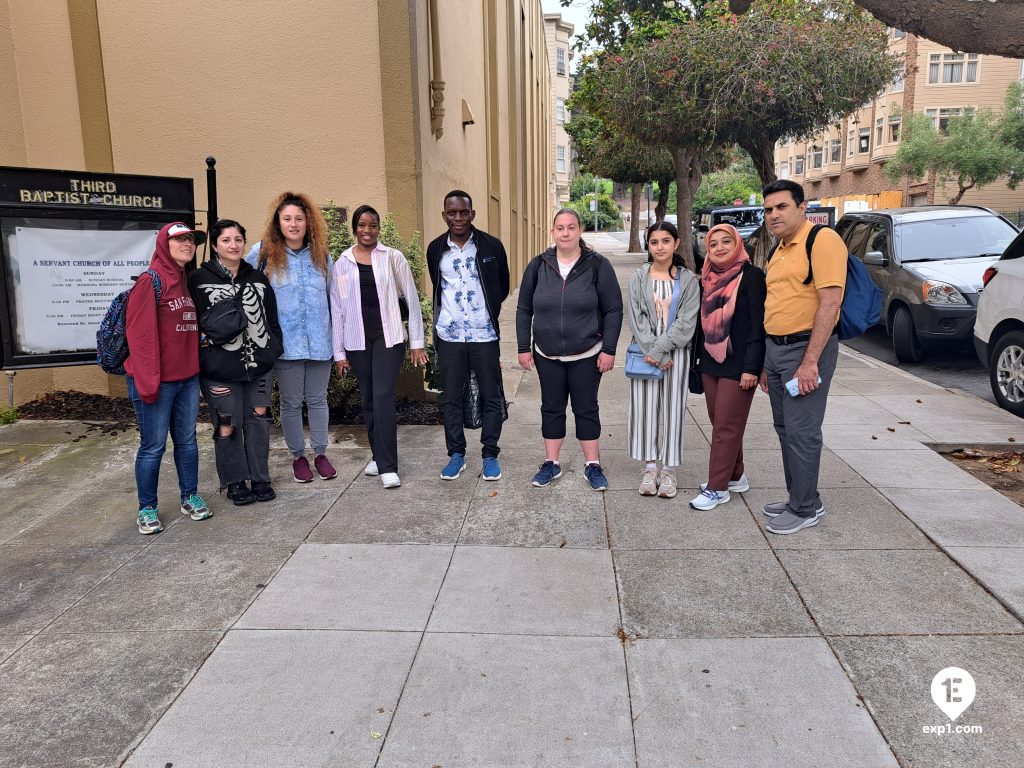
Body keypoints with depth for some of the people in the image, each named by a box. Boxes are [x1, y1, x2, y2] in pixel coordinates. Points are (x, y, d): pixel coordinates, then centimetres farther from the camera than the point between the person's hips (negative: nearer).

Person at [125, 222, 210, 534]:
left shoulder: (189, 282, 12)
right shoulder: (151, 280, -11)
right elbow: (139, 334, -16)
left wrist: (197, 368, 12)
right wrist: (147, 382, -19)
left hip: (188, 378, 7)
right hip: (157, 381, -7)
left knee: (187, 440, 14)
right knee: (153, 446, 3)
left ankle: (190, 497, 27)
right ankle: (147, 509, 16)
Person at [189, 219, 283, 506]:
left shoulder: (258, 278, 11)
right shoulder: (199, 280, -2)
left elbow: (272, 319, 14)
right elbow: (194, 325, -4)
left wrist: (273, 352, 7)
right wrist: (204, 364, -9)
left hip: (257, 365, 4)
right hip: (221, 369, -3)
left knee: (258, 420, 8)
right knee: (228, 426, 2)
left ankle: (260, 479, 21)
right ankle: (235, 482, 18)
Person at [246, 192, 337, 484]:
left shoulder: (322, 256, 6)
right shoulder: (263, 253, -3)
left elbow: (332, 297, 14)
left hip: (319, 342, 2)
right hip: (285, 343, -2)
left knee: (317, 400, 12)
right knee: (291, 403, 8)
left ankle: (320, 453, 26)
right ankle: (298, 456, 24)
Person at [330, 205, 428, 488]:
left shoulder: (393, 258, 0)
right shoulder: (342, 263, 5)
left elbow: (412, 300, 2)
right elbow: (337, 307, 6)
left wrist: (417, 342, -1)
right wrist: (338, 352, 4)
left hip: (388, 336, -2)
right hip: (358, 340, 3)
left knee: (383, 397, -12)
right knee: (368, 399, 9)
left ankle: (388, 466, -8)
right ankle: (378, 456, 24)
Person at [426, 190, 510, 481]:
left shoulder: (492, 246, -2)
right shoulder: (435, 249, 4)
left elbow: (503, 287, 9)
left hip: (484, 334, -2)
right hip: (448, 335, 2)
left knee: (491, 397, 4)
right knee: (452, 398, 9)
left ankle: (490, 455, 17)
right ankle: (456, 454, 21)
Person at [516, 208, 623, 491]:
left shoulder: (598, 265, -6)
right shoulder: (538, 266, 0)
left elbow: (613, 310, -5)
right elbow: (524, 310, 5)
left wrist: (608, 350, -9)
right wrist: (524, 348, 2)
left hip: (587, 356, -2)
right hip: (547, 356, 2)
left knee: (586, 409, 8)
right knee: (552, 408, 12)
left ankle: (593, 465, 21)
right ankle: (551, 463, 24)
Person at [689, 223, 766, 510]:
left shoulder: (751, 276, -9)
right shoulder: (707, 278, 11)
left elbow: (759, 324, -13)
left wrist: (751, 368, -17)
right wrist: (698, 359, 14)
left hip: (738, 366, -7)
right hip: (710, 364, 7)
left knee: (727, 427, -2)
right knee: (719, 422, 12)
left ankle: (717, 488, 5)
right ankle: (735, 477, 27)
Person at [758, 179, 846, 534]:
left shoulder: (823, 240, -12)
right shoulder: (780, 250, 16)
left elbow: (830, 303, -20)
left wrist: (810, 361, -23)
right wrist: (767, 361, 18)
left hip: (806, 348, -9)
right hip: (775, 348, 9)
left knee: (801, 431, -4)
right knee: (785, 428, 14)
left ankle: (805, 509, 9)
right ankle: (798, 497, 27)